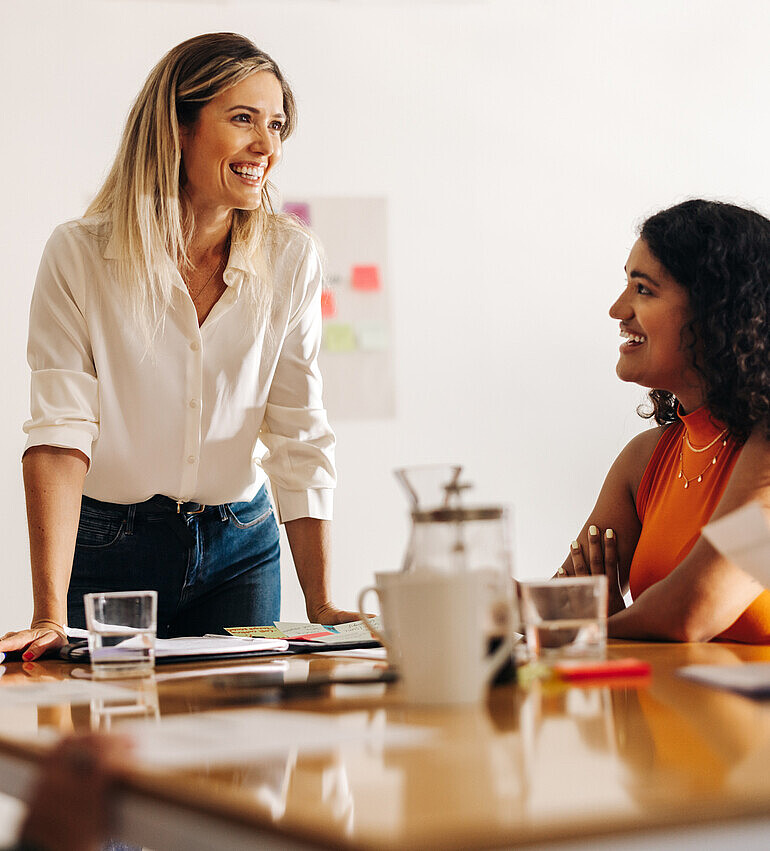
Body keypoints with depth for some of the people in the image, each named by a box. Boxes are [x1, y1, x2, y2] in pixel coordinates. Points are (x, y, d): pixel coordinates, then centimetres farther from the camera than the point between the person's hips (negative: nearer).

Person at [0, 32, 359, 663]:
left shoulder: (290, 259, -6)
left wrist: (323, 609, -12)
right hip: (107, 550, -2)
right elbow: (60, 435, -21)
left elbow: (300, 439, -6)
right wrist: (50, 617, -29)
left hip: (240, 550, 2)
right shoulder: (80, 255, -14)